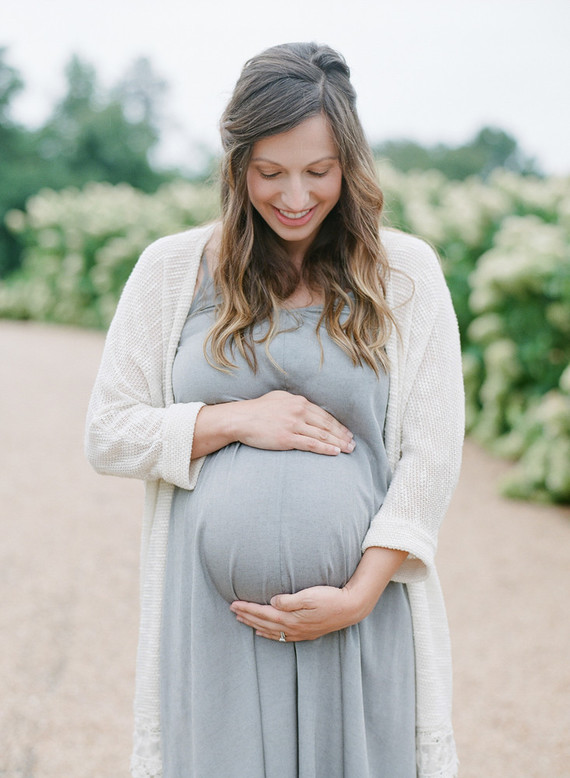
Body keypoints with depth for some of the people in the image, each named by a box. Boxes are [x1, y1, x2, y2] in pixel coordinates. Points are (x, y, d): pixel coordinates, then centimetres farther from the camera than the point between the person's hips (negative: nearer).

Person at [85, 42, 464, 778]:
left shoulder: (407, 273, 2)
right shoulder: (173, 269, 4)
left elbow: (432, 454, -1)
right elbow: (108, 434, 4)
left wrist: (359, 594, -9)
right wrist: (236, 420, -9)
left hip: (358, 613, 0)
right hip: (213, 615, 0)